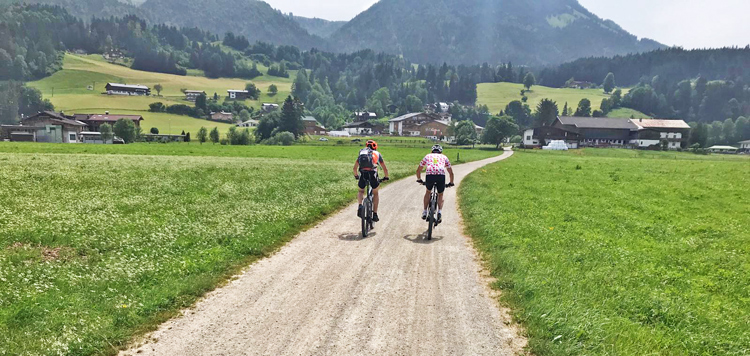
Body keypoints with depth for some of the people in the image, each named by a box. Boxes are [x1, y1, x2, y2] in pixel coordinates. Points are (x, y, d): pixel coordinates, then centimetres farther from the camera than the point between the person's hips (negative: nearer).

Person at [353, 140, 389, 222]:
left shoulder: (362, 153, 25)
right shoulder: (377, 154, 21)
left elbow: (355, 168, 27)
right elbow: (385, 169, 21)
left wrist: (356, 176, 44)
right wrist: (386, 177, 38)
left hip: (363, 173, 1)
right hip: (372, 173, -1)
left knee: (361, 191, 25)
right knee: (375, 194, 21)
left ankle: (360, 206, -5)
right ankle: (375, 214, 13)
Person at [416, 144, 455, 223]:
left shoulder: (428, 156, 31)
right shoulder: (444, 157, 31)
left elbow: (418, 170, 35)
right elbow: (451, 173, 34)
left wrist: (419, 180, 50)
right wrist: (451, 183, 48)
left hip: (430, 175, 0)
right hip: (441, 176, 0)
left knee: (428, 192, 28)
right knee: (440, 195, 23)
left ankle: (425, 212, 24)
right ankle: (439, 212, 1)